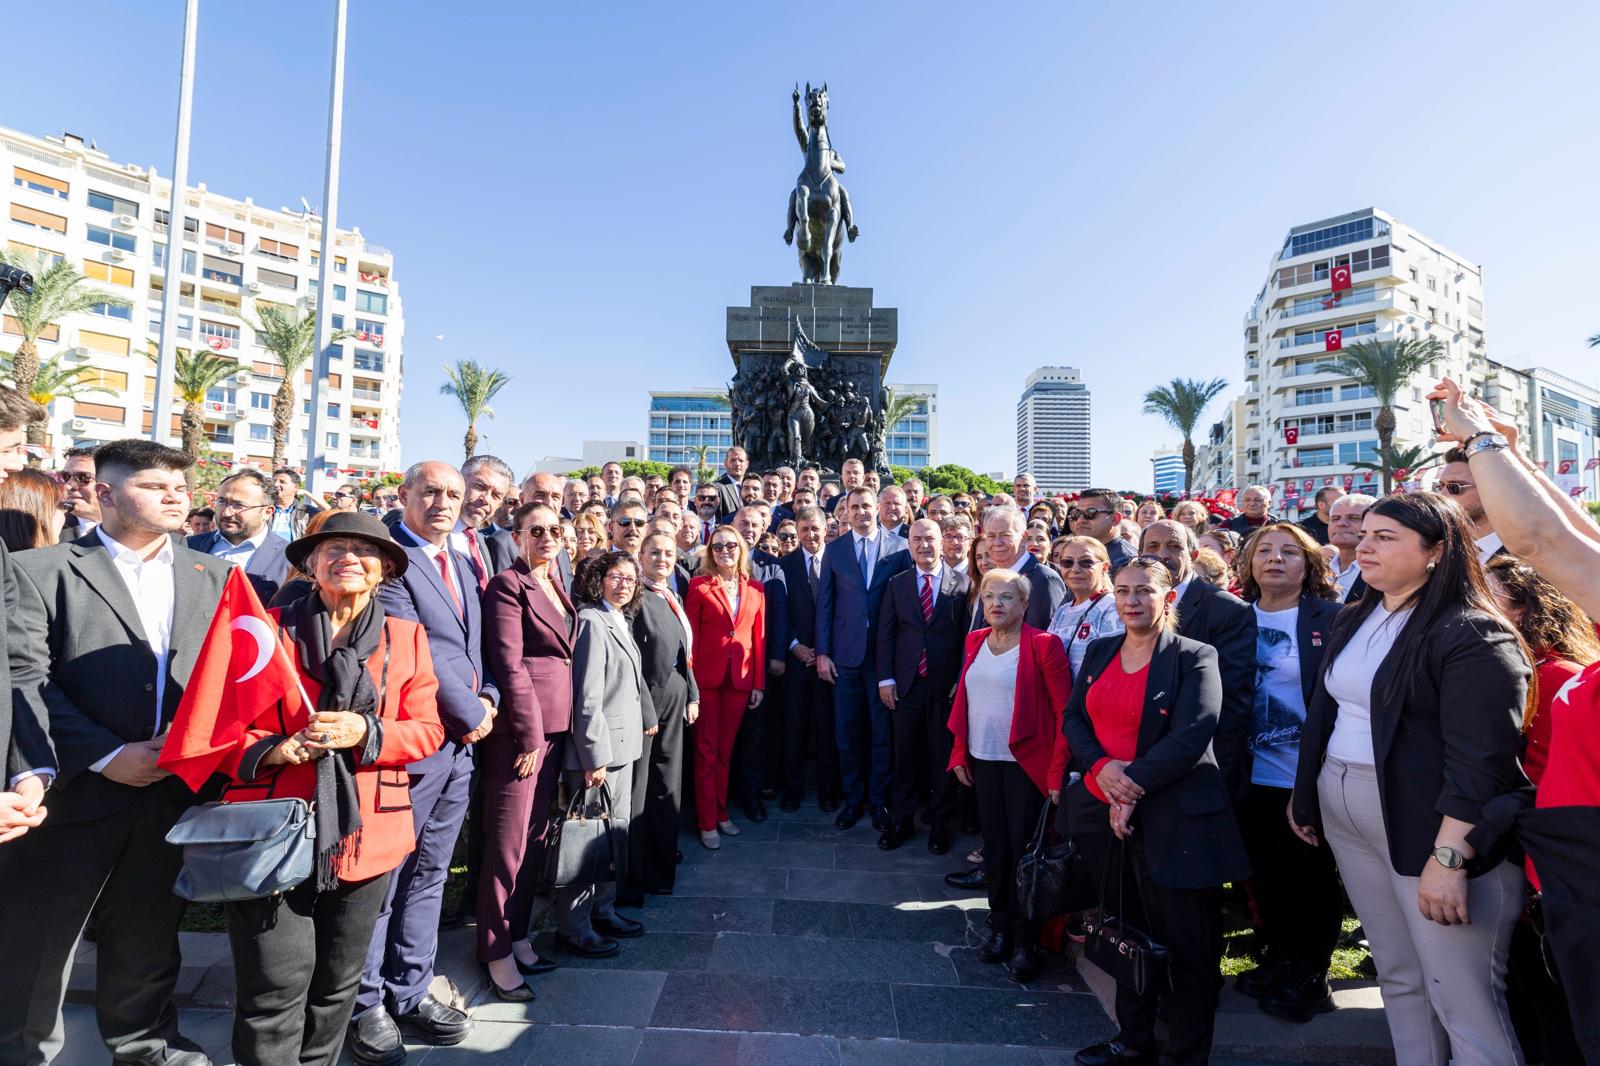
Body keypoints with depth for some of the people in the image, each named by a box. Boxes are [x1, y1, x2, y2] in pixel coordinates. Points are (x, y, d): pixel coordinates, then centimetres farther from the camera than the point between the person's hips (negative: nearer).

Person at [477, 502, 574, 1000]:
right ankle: (496, 951, 16)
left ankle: (518, 935, 29)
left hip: (555, 723, 8)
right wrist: (530, 734, -14)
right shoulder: (508, 584, -9)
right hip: (519, 725, -8)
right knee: (509, 841, 1)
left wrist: (553, 730, 11)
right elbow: (509, 663, -14)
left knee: (537, 835, 15)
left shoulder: (555, 584, 14)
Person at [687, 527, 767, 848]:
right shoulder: (699, 586, -2)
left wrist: (759, 683, 4)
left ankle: (721, 812, 26)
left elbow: (759, 637, 7)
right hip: (707, 677, -3)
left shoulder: (755, 589, 7)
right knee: (706, 749, 5)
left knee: (726, 749, 13)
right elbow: (690, 635, -4)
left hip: (740, 678, 3)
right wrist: (689, 682, -10)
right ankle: (707, 822, 14)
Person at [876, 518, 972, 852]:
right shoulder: (897, 584, 6)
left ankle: (940, 824, 25)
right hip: (906, 684, 2)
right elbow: (885, 633, 5)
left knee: (943, 758, 8)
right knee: (906, 757, 10)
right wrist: (885, 678, -1)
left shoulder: (962, 583, 0)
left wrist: (962, 680, -6)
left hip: (946, 685, -1)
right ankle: (901, 821, 25)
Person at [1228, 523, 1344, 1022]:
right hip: (1252, 777, 4)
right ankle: (1276, 961, 37)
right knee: (1266, 875, 17)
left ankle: (1310, 976, 31)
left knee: (1311, 879, 12)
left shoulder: (1332, 619, -6)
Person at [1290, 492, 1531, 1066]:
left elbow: (1479, 759, -20)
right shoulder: (1354, 621, 11)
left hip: (1429, 826, -7)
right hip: (1346, 819, 7)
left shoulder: (1473, 633, -13)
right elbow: (1325, 710, 15)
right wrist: (1305, 795, 16)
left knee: (1462, 999, 2)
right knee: (1399, 978, 18)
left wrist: (1448, 858, -24)